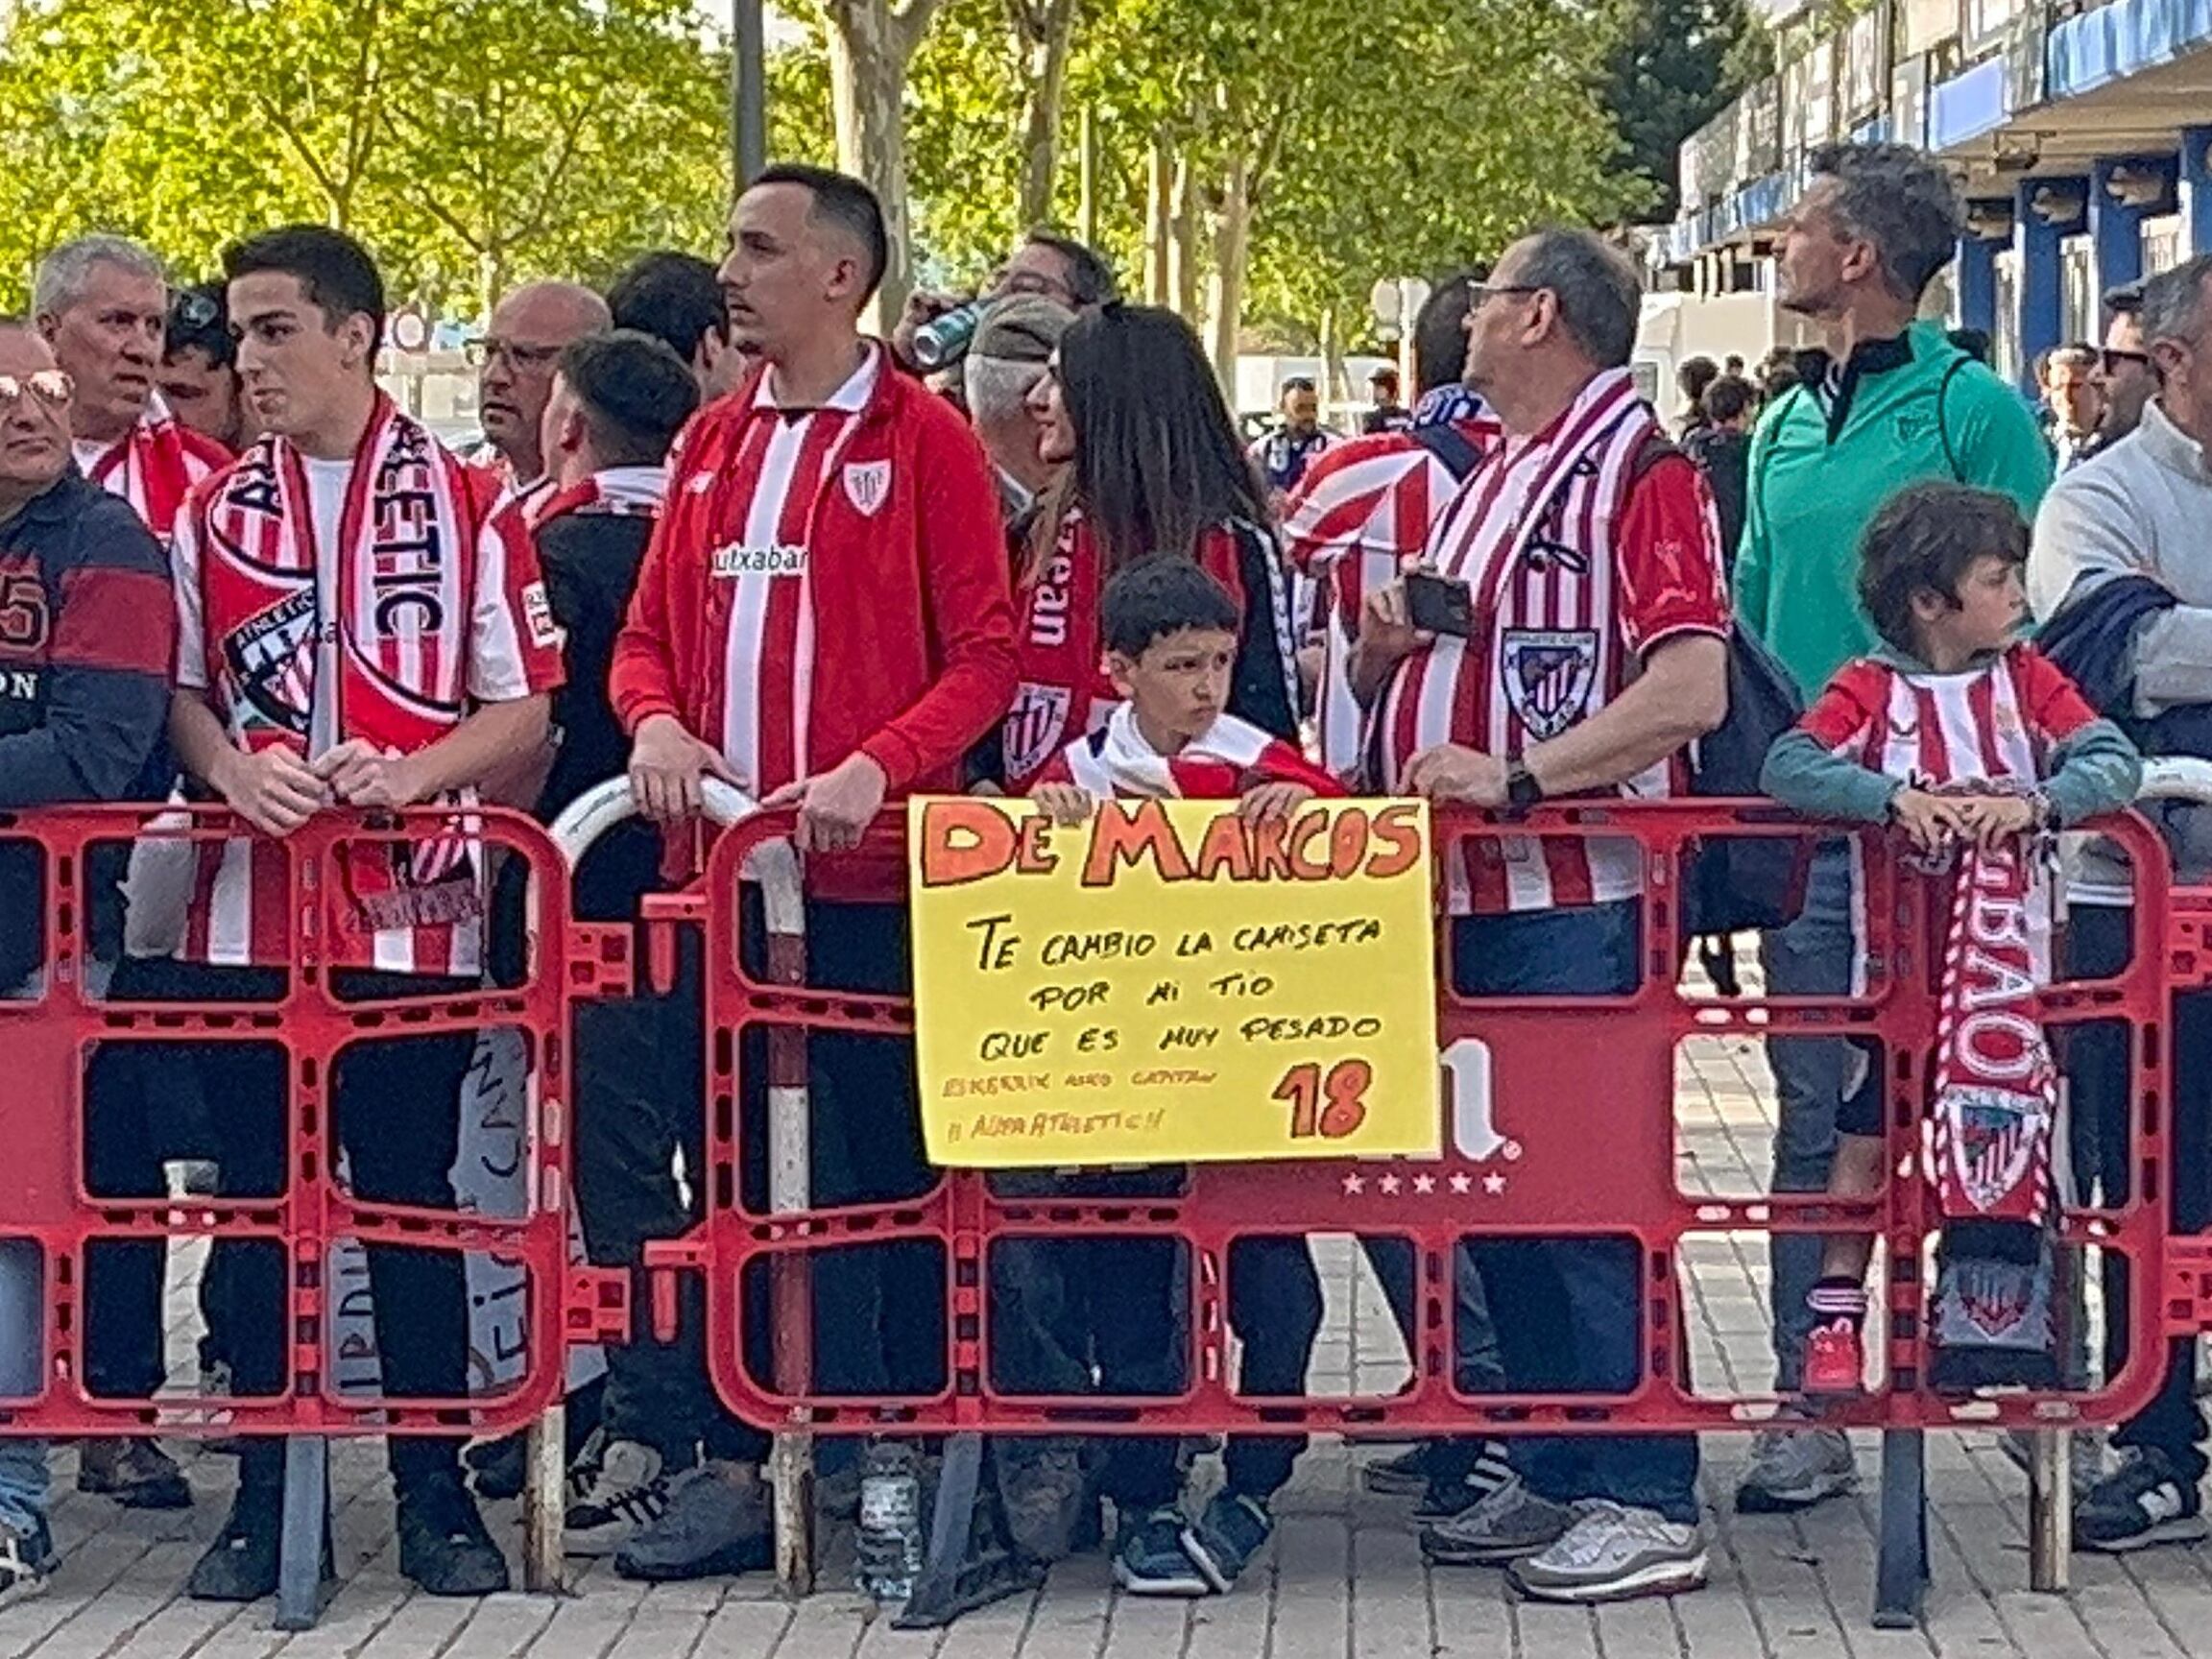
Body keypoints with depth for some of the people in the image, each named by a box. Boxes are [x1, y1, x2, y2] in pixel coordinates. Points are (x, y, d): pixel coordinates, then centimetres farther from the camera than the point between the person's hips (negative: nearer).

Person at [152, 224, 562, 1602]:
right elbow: (178, 690, 11)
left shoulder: (464, 505, 1)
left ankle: (434, 1488, 11)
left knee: (414, 1197, 3)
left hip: (412, 912, -3)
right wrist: (232, 767, -10)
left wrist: (413, 773, -16)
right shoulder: (215, 514, 10)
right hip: (248, 911, 3)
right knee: (258, 1201, 5)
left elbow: (523, 708, 1)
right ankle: (265, 1491, 13)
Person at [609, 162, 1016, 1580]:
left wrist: (879, 768, -21)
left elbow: (985, 654, -7)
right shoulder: (712, 444, 13)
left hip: (875, 871, -5)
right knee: (732, 1165, 8)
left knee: (894, 1164, 1)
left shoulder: (924, 439, -3)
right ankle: (734, 1462, 14)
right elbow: (649, 634, 16)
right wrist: (655, 720, -6)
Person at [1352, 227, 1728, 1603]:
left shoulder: (1641, 473, -9)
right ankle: (1555, 1479, 19)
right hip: (1464, 893, 9)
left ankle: (1646, 1502, -3)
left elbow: (1690, 690, -20)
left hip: (1575, 895, -9)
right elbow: (1432, 671, 28)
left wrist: (1513, 775, -24)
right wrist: (1386, 646, 4)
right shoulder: (1484, 479, 19)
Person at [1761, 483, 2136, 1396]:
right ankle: (1835, 1322, 8)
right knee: (1866, 1139, 1)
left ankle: (1999, 1322, 21)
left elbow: (2116, 761, -9)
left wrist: (2039, 801, -28)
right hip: (1899, 963, -3)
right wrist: (1892, 796, -34)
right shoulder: (1870, 687, -5)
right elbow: (1787, 767, -20)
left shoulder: (2025, 678, 3)